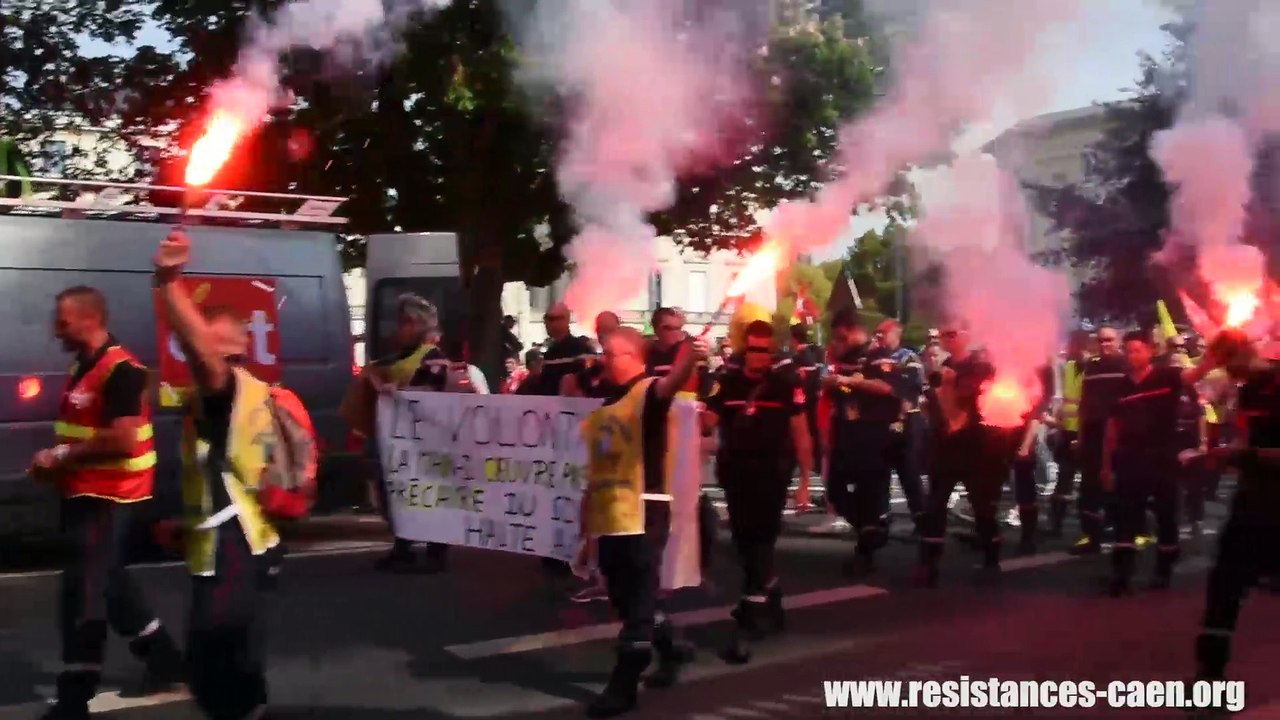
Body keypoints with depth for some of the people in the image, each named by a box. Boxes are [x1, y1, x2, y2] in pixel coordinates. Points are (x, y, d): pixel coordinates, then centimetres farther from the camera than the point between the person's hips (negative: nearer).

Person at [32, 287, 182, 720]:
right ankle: (165, 660, 31)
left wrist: (61, 455, -19)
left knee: (83, 592, -7)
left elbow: (123, 439, -27)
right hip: (86, 494, 11)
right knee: (106, 583, 19)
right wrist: (57, 462, 5)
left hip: (109, 498, -11)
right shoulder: (84, 367, 13)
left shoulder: (120, 370, -19)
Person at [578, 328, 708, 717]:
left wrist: (690, 358, -54)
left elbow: (672, 383, -32)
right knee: (626, 602, 17)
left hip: (643, 517, -8)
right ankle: (670, 650, 37)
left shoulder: (648, 392, -6)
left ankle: (623, 686, 7)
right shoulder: (604, 408, 17)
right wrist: (587, 531, 18)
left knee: (638, 603, -1)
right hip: (609, 519, 8)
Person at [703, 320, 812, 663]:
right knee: (744, 543, 15)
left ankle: (749, 621, -7)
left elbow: (800, 432, -3)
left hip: (772, 475, -4)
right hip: (735, 475, 4)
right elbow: (708, 420, -3)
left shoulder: (786, 383, -4)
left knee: (760, 543, -7)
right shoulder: (727, 383, 4)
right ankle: (770, 598, 38)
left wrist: (805, 478, -6)